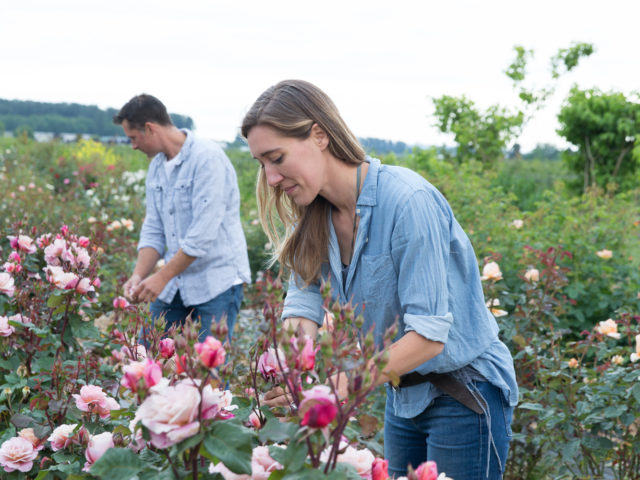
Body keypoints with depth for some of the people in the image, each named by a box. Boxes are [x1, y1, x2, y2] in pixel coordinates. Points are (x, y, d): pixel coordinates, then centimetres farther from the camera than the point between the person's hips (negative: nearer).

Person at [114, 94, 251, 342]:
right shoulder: (156, 166, 10)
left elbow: (204, 234, -22)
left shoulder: (208, 159, -17)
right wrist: (139, 275, -6)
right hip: (174, 283, 7)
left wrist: (162, 277, -20)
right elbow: (153, 230, 9)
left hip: (217, 282, -7)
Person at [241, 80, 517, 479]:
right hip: (403, 394, 7)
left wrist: (337, 386, -35)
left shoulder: (409, 201, -27)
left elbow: (428, 334, -28)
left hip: (465, 394, -7)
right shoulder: (315, 217, -3)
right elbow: (302, 299, -7)